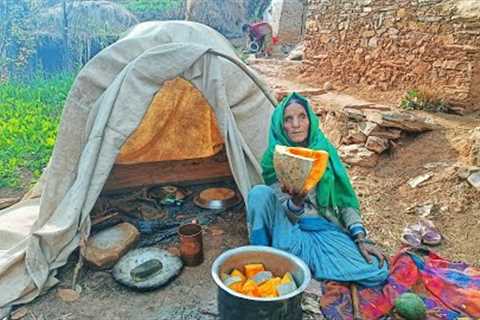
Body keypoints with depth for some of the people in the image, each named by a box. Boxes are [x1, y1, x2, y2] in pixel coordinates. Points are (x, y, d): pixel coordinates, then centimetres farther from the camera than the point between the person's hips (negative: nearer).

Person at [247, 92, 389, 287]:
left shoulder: (325, 151, 0)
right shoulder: (274, 159, -8)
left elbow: (345, 200, 4)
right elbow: (287, 214, -11)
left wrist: (360, 238, -8)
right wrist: (296, 202, -35)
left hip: (326, 228, 4)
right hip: (292, 229, -3)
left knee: (377, 272, -19)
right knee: (260, 193, -29)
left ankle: (296, 256, -7)